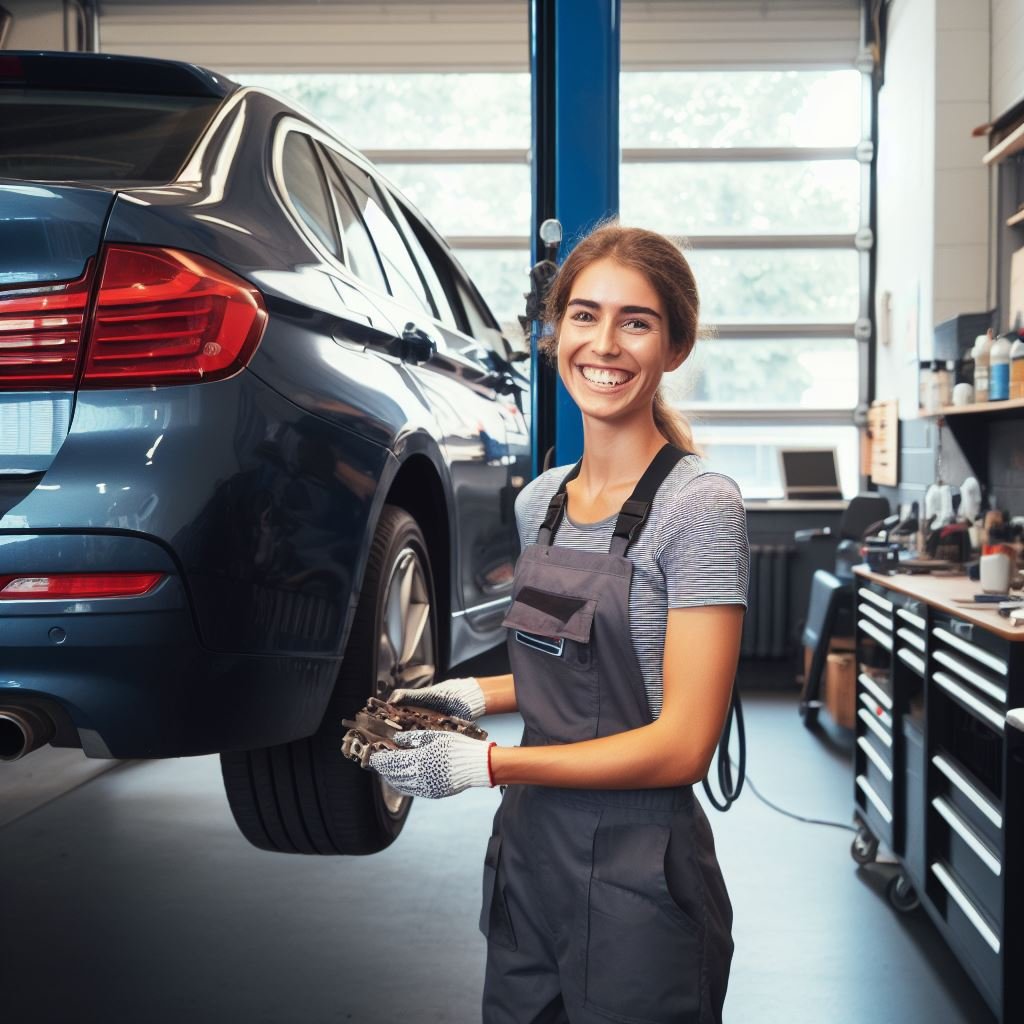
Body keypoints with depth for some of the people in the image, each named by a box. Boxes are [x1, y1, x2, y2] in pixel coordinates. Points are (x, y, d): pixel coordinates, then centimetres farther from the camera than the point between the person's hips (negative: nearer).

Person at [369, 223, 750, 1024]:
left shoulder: (699, 504, -15)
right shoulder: (541, 503, 7)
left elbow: (683, 744, -18)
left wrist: (487, 764, -19)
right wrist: (474, 697, 3)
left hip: (639, 876, -6)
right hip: (529, 849, 7)